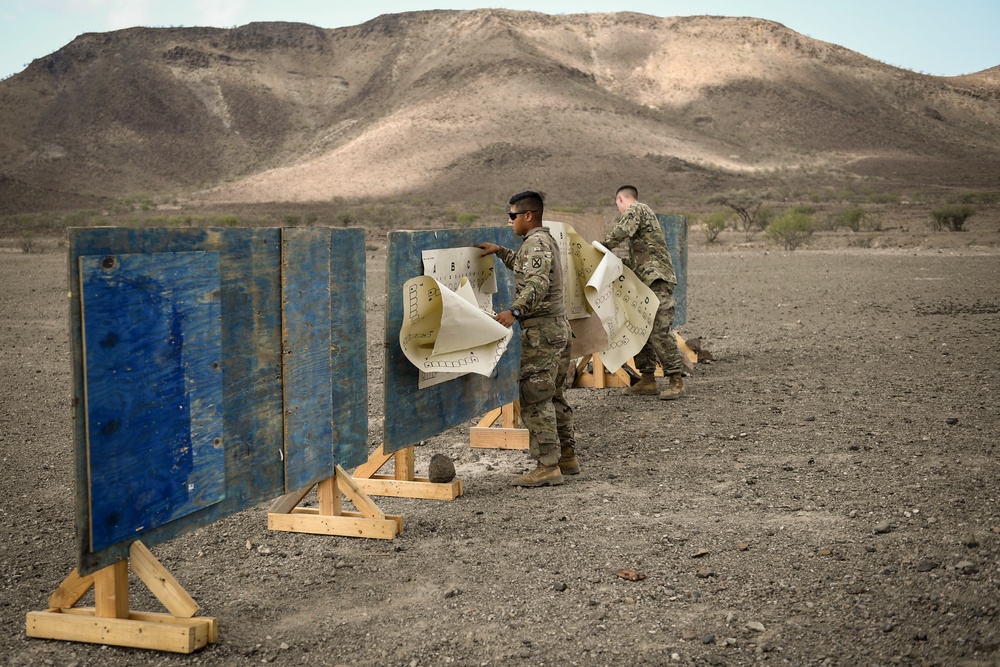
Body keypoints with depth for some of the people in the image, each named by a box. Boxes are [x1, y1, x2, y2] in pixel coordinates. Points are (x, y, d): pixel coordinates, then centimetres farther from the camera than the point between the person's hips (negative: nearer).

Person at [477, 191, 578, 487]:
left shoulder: (535, 243, -14)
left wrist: (515, 311, -38)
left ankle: (548, 466, -9)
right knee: (553, 396, 17)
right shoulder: (546, 239, 18)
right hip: (559, 327, 11)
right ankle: (567, 457, 24)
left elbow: (538, 284, -29)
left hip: (541, 331, -11)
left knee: (535, 399, -9)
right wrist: (500, 252, 31)